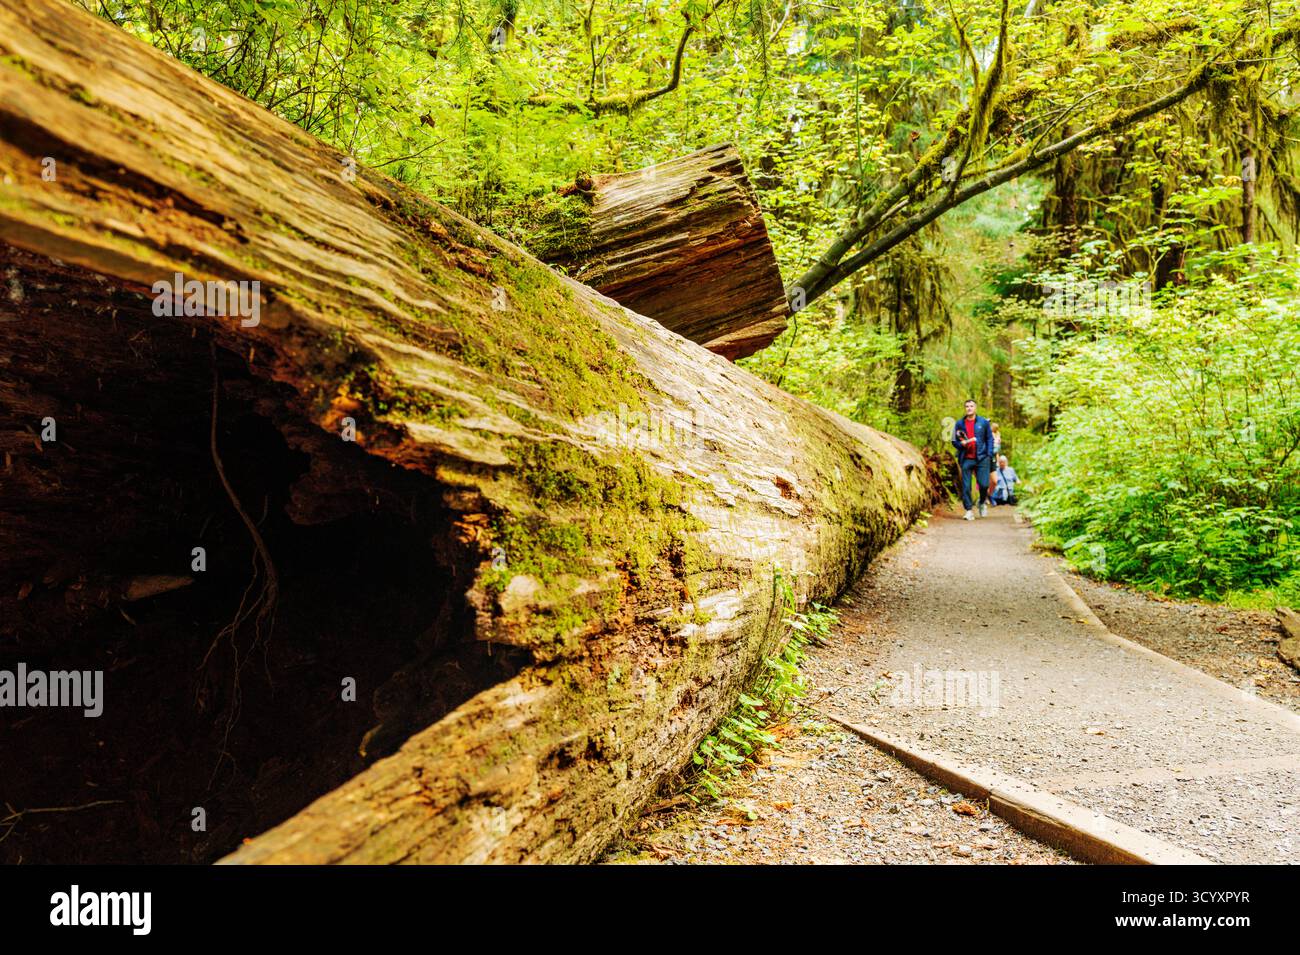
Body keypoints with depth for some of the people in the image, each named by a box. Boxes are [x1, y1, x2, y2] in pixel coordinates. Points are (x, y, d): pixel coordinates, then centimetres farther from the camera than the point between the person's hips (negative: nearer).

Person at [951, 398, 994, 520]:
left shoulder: (983, 422, 6)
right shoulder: (959, 424, 7)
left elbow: (989, 439, 8)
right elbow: (954, 441, 10)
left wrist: (989, 455, -2)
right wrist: (962, 443, -12)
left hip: (981, 458, -1)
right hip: (966, 459, 1)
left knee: (984, 484, -6)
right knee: (966, 486, -2)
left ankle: (983, 502, 23)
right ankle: (969, 510, 7)